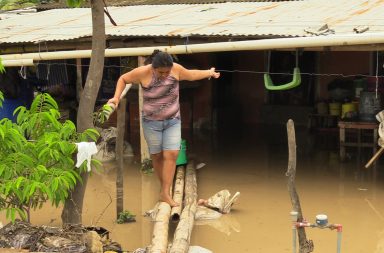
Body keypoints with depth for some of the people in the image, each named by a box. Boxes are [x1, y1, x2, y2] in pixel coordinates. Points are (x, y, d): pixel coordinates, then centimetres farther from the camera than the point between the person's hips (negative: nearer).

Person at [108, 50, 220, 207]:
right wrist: (117, 97, -13)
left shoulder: (176, 69, -12)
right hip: (151, 122, -1)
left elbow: (191, 75, 10)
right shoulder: (142, 73, -19)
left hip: (173, 121, 2)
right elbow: (123, 79, -1)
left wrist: (209, 72, 22)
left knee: (171, 155, -9)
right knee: (157, 156, 6)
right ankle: (163, 187, 24)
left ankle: (165, 193, -7)